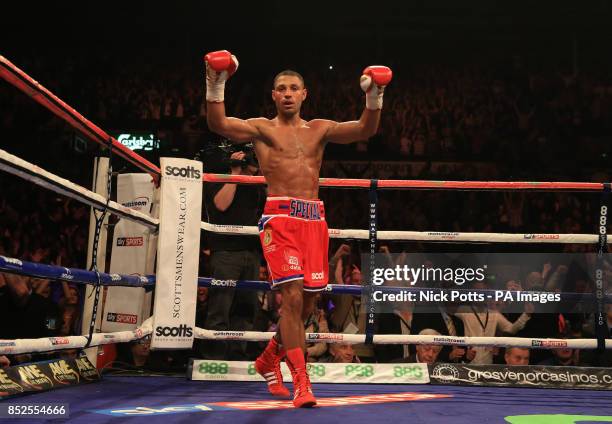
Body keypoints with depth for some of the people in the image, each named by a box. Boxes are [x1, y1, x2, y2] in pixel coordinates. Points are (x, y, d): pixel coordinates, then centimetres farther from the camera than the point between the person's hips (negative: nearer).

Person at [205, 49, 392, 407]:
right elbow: (219, 124, -7)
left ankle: (269, 360, 31)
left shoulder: (319, 129, 18)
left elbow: (366, 130, 7)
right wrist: (216, 87, -21)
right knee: (292, 296, -17)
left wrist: (375, 98, -9)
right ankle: (301, 383, -12)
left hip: (314, 219, 4)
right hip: (280, 216, -4)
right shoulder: (263, 128, 10)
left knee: (307, 302, 6)